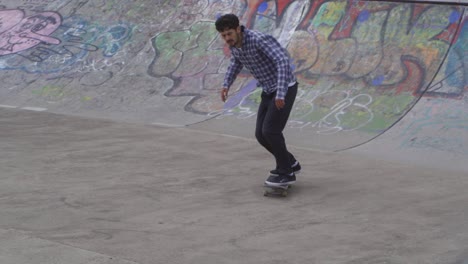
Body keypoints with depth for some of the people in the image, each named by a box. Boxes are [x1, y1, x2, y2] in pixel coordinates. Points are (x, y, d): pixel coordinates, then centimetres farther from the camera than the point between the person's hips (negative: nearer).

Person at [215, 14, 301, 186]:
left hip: (285, 89, -8)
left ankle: (286, 173, 0)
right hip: (270, 91, 8)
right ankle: (289, 163, 24)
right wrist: (226, 85, 13)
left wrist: (280, 93, -46)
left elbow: (284, 61, -39)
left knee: (270, 131, -15)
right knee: (261, 134, 5)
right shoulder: (234, 43, -1)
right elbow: (237, 62, 24)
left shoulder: (260, 39, -29)